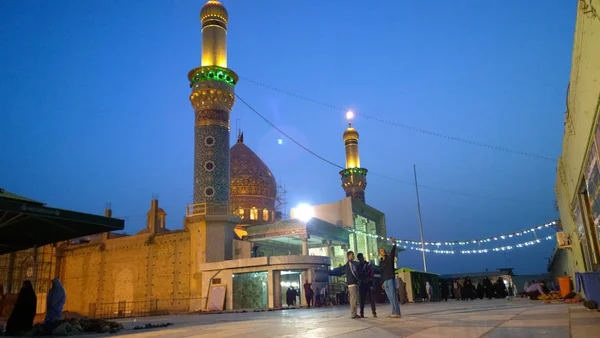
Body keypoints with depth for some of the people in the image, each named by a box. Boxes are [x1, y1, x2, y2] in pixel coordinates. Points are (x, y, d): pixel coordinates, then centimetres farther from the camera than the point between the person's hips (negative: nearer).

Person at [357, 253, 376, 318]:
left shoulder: (368, 264, 7)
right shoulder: (358, 266, 8)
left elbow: (372, 272, 1)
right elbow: (358, 275, 5)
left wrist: (370, 278, -15)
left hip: (369, 283, -1)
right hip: (362, 284, 1)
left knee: (371, 298, -5)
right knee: (362, 299, 2)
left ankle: (374, 312, -4)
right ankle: (361, 313, 9)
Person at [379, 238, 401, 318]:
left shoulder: (390, 257, 2)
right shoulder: (380, 262, 16)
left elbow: (393, 251, -17)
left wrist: (394, 243, -33)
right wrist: (382, 282, 15)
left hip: (391, 279, -6)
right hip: (385, 281, 6)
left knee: (393, 296, -12)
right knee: (390, 297, 5)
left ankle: (397, 313, -14)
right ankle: (394, 313, 8)